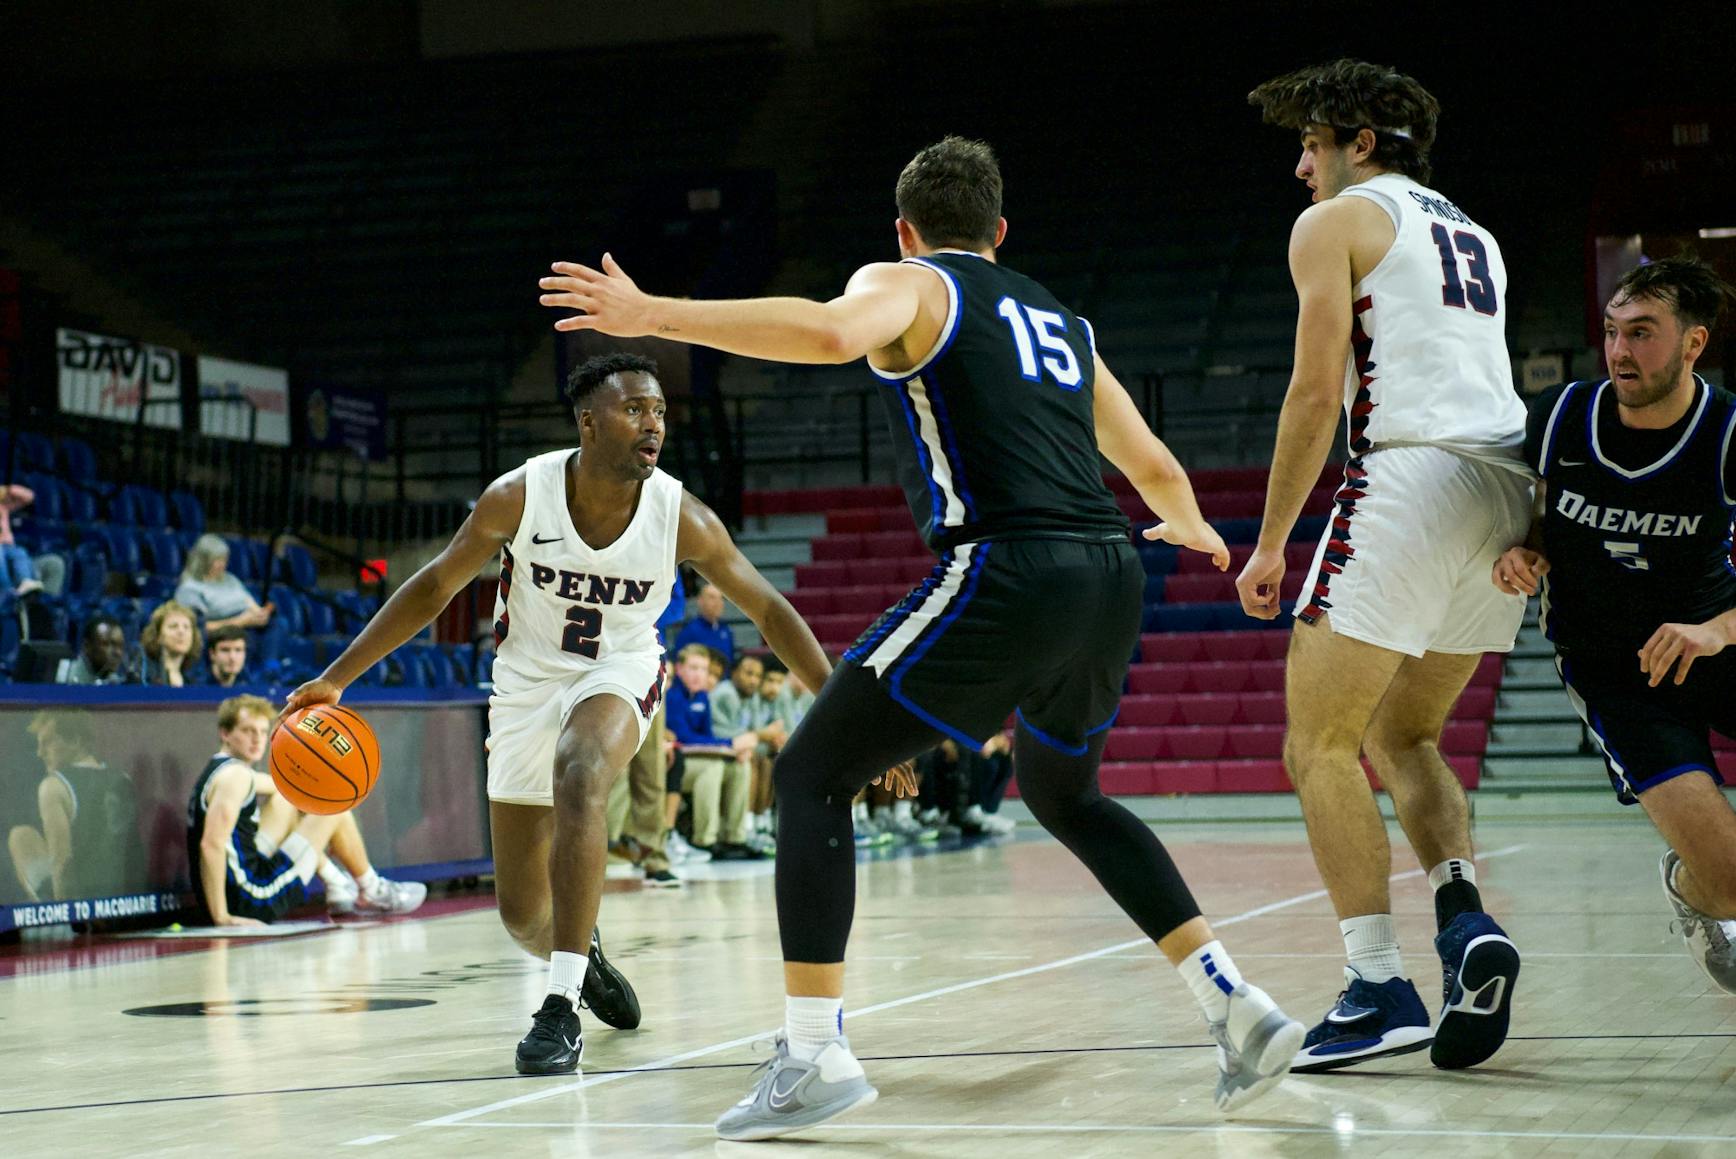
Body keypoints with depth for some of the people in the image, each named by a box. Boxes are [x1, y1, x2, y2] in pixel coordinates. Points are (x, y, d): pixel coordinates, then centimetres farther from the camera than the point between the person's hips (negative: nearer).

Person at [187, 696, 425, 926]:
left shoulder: (222, 769, 13)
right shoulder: (234, 776, -18)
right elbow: (212, 843, -29)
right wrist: (222, 917, -30)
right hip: (251, 906, -10)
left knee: (286, 799, 27)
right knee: (336, 808, 2)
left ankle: (338, 888, 32)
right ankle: (371, 893, 24)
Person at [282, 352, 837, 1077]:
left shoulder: (683, 519, -20)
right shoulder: (518, 497, -19)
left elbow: (769, 611, -8)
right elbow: (434, 588, -6)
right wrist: (337, 677, -10)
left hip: (618, 673, -2)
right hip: (528, 681, 2)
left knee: (578, 778, -38)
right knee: (522, 912, 5)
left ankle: (561, 1009, -35)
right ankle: (578, 955, 44)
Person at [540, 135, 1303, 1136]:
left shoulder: (907, 285, 9)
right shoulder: (1062, 321, 28)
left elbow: (830, 332, -17)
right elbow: (1156, 468, 35)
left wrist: (655, 316, -16)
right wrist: (1192, 531, 58)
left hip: (1004, 573, -7)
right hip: (1111, 578, 7)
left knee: (812, 775, 3)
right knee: (1065, 795, 30)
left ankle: (815, 1054, -9)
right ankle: (1239, 1008, 21)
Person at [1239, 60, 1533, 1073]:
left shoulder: (1336, 223, 4)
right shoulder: (1476, 238, 27)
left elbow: (1316, 392, -4)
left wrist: (1271, 543, -1)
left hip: (1412, 476, -8)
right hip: (1511, 492, 8)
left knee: (1320, 745, -1)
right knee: (1402, 735, 20)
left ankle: (1380, 987, -9)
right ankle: (1466, 917, -2)